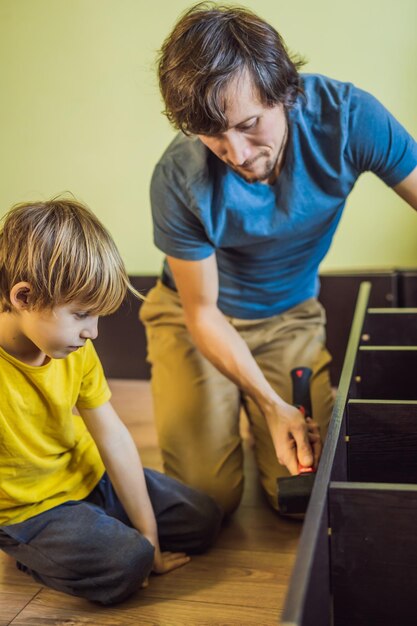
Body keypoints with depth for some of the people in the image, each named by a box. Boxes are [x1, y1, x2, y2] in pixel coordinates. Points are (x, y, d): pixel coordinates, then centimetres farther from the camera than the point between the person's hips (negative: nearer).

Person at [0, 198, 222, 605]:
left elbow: (113, 437, -6)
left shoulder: (76, 349, -10)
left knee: (203, 521, 8)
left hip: (89, 475, 6)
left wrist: (149, 536, -1)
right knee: (123, 566, -26)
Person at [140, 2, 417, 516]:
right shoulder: (179, 181, -29)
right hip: (195, 317, -1)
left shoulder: (348, 117, -26)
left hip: (291, 314, 2)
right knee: (210, 498, -4)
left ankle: (252, 419, 28)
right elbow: (202, 312, -17)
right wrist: (274, 405, -26)